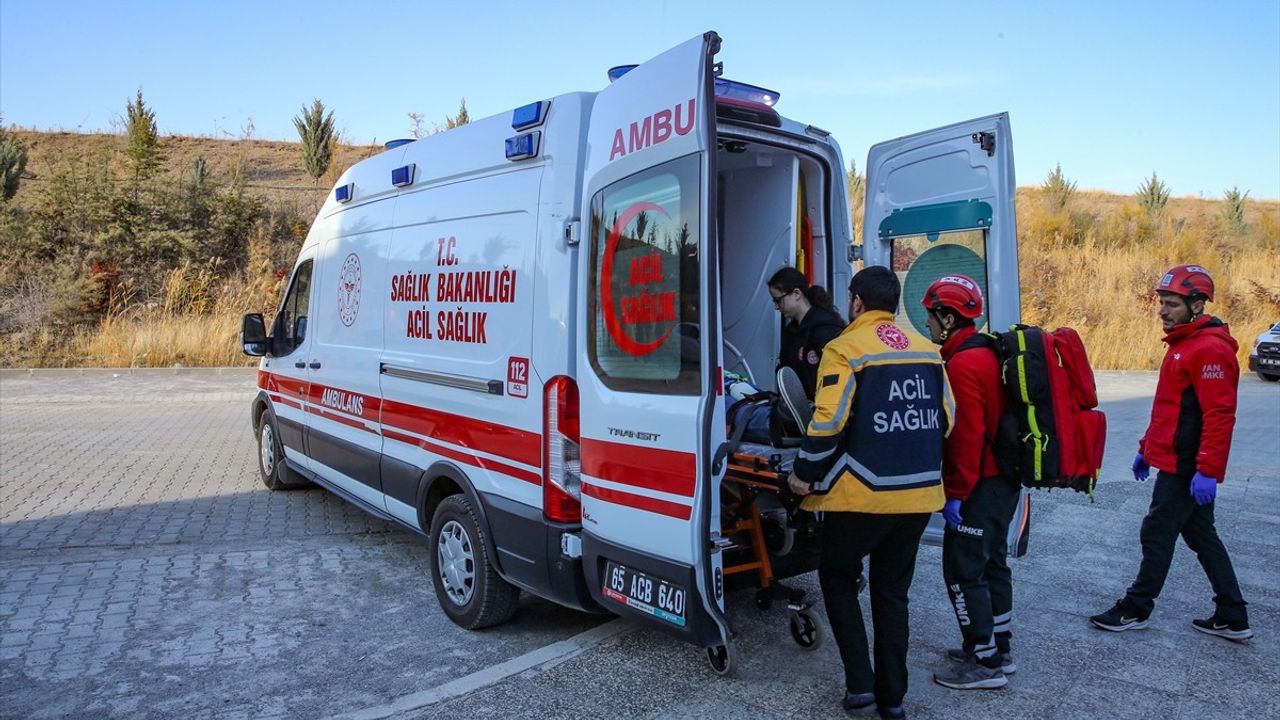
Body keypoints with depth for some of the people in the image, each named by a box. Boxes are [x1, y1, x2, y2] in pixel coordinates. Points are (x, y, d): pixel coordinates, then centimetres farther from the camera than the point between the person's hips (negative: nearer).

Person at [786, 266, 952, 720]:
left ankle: (860, 683, 9)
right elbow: (946, 419, 13)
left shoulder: (845, 349, -10)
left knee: (837, 577, 15)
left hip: (863, 494, -6)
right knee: (892, 590, 17)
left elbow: (828, 424, -18)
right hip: (920, 494, 6)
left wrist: (805, 474, -5)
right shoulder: (927, 350, 9)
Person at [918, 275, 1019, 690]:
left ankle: (986, 663, 6)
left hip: (980, 485, -10)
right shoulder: (987, 353, 11)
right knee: (992, 562, 18)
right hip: (1003, 478, 10)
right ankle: (998, 649, 30)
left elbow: (966, 436, -24)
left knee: (962, 571, -2)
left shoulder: (962, 365, -20)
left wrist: (956, 493, -18)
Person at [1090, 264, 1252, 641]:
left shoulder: (1209, 349, -18)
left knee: (1158, 535, 1)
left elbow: (1220, 415, -24)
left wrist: (1206, 470, -26)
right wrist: (1146, 448, 22)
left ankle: (1135, 609, 15)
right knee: (1202, 536, 16)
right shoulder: (1182, 344, 15)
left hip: (1185, 467, -10)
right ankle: (1232, 618, 25)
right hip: (1177, 462, 10)